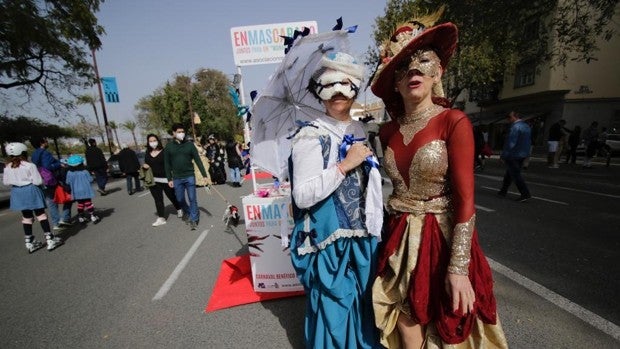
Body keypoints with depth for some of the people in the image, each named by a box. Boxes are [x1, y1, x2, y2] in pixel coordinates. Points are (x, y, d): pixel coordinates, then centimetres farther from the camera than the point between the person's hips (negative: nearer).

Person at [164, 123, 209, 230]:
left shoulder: (190, 144, -1)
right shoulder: (168, 146, 1)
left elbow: (198, 160, -2)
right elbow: (167, 164, 4)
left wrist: (204, 175, -5)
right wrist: (169, 179, 1)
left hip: (190, 176, -1)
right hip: (177, 178, 2)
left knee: (192, 199, 1)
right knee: (180, 199, 12)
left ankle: (193, 219, 12)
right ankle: (187, 212, 39)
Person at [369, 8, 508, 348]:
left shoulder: (454, 122, -12)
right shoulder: (387, 131, 2)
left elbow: (465, 200, -15)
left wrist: (459, 268, -17)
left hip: (442, 238, -3)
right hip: (399, 240, 4)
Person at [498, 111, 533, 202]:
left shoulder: (515, 127, -18)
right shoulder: (527, 126, 13)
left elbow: (510, 143, -23)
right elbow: (529, 141, 18)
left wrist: (503, 155, -18)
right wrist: (525, 152, 23)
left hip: (513, 156, -10)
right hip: (522, 155, 10)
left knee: (516, 175, -3)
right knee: (509, 173, 17)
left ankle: (526, 194, -2)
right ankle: (503, 191, 26)